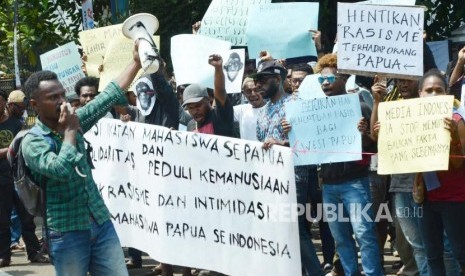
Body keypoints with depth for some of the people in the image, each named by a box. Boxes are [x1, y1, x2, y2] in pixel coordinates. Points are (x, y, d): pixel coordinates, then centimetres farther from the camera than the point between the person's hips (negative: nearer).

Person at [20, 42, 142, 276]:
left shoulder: (74, 121, 8)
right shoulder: (32, 142, -9)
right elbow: (60, 169, -26)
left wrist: (136, 62, 5)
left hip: (101, 224, 5)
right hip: (67, 233, -5)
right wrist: (69, 131, -15)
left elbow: (110, 96, 9)